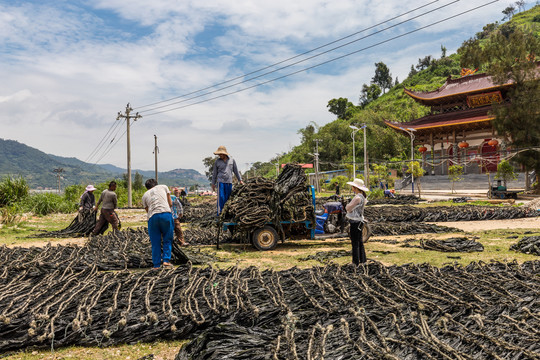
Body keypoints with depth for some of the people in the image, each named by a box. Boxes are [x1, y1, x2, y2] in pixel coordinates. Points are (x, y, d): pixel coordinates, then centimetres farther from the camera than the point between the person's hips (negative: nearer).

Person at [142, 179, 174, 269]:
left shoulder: (145, 195, 25)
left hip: (152, 216, 2)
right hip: (166, 213, -2)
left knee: (155, 242, 10)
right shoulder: (163, 187, 22)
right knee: (167, 239, 12)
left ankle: (156, 265, 14)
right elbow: (170, 203, 19)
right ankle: (166, 260, 3)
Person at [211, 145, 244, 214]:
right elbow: (214, 173, 10)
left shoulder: (232, 160, 7)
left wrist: (240, 180, 15)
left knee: (227, 198, 3)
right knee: (221, 198, -10)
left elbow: (236, 171, 15)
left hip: (229, 182, 2)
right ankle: (219, 213, -10)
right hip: (220, 181, -2)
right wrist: (213, 184, 11)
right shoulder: (217, 161, 4)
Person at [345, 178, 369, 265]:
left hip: (355, 222, -10)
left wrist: (347, 205, -1)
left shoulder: (358, 198, -22)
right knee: (359, 242, 18)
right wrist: (349, 206, -1)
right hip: (359, 221, 10)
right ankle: (362, 259, 28)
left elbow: (348, 208, -19)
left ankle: (356, 262, 6)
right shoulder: (362, 196, 9)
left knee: (355, 243, -1)